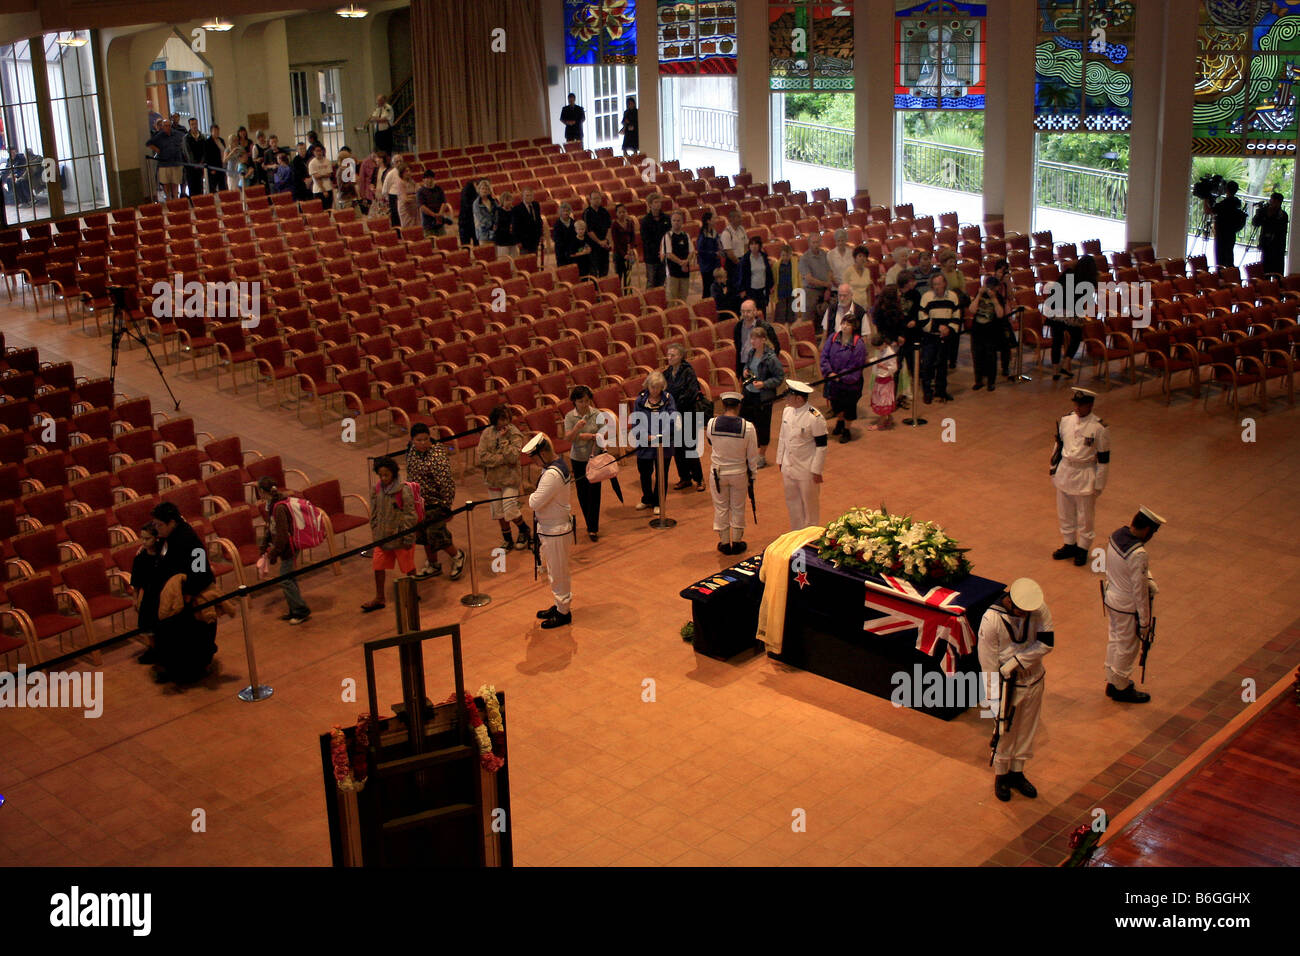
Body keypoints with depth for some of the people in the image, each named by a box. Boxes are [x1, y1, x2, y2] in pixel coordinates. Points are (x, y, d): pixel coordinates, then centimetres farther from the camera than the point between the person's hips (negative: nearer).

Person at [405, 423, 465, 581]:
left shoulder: (438, 456, -25)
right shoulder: (411, 450, -1)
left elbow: (447, 483, -23)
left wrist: (447, 507, -22)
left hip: (435, 502, -7)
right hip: (418, 501, 7)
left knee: (436, 535, -4)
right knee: (424, 534, 17)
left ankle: (457, 556, 24)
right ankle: (433, 566, 35)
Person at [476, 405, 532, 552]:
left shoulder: (515, 435, -8)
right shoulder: (487, 433, -2)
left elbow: (512, 457, -21)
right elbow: (481, 457, -11)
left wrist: (503, 438, -22)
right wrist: (503, 459, -16)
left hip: (510, 478, -3)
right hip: (493, 478, 3)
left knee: (510, 511, -10)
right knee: (499, 512, 11)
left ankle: (524, 531, 19)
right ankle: (507, 540, 29)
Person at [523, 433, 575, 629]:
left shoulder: (552, 475, -29)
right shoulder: (559, 463, 4)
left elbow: (535, 503, -27)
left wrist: (531, 496, -9)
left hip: (555, 531, -10)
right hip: (554, 527, 10)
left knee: (557, 573, 5)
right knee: (556, 571, 23)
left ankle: (563, 613, 18)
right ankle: (560, 605, 37)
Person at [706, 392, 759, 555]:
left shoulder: (712, 424, -16)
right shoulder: (747, 427, -17)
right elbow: (752, 455, -8)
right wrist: (752, 474, 6)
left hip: (718, 472, 1)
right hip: (739, 473, 0)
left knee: (721, 508, 15)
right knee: (738, 508, 16)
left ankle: (724, 543, 24)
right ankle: (737, 542, 26)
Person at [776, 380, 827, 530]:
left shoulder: (815, 418, -20)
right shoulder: (787, 411, 1)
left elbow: (821, 446, -15)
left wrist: (816, 471, -14)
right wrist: (780, 460, 16)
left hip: (807, 470, -6)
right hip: (789, 467, 6)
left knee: (810, 504, 8)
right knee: (792, 501, 17)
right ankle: (796, 532, 34)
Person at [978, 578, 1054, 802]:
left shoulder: (1040, 609, -14)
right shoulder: (991, 619, -24)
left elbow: (1046, 643, -13)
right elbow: (988, 661, -18)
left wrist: (1015, 662, -22)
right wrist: (995, 698, -15)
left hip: (1034, 681, 4)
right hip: (1007, 684, -4)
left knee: (1026, 731, 18)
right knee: (1005, 733, 10)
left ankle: (1017, 773, 37)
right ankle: (1001, 776, 31)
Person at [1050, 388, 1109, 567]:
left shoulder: (1099, 428, -16)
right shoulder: (1065, 421, -2)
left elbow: (1104, 459, -10)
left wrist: (1099, 485, -7)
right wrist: (1054, 471, 13)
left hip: (1085, 476, -5)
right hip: (1065, 471, 5)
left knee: (1084, 517, 8)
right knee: (1065, 513, 17)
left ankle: (1083, 549, 27)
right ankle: (1070, 545, 35)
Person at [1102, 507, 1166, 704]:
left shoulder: (1116, 536, -6)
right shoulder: (1138, 554, -32)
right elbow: (1139, 590, -24)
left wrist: (1149, 580, 0)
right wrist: (1145, 621, -14)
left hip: (1110, 597, 8)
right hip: (1127, 606, -8)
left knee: (1115, 639, 24)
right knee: (1128, 647, 12)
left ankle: (1112, 681, 41)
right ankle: (1121, 688, 29)